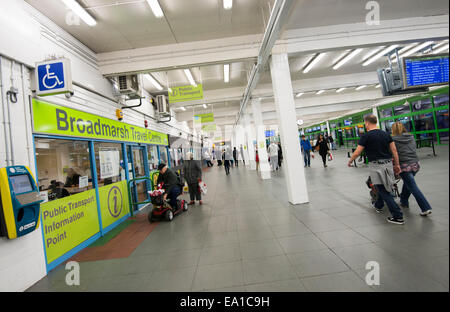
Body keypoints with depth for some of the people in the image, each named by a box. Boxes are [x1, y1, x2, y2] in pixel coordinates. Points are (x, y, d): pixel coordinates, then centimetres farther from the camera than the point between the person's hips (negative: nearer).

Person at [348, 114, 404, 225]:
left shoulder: (366, 136, -10)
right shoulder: (386, 134, 9)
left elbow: (357, 153, -10)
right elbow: (394, 150, 9)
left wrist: (350, 161, 6)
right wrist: (397, 164, 16)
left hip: (376, 165, -7)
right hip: (388, 163, 8)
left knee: (384, 192, -1)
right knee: (384, 187, 23)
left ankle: (398, 217, 1)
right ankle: (378, 206, 43)